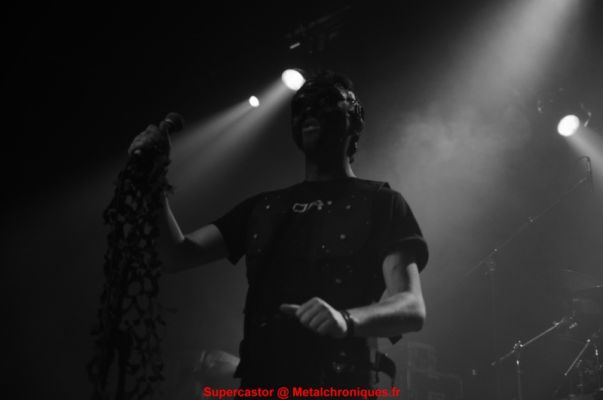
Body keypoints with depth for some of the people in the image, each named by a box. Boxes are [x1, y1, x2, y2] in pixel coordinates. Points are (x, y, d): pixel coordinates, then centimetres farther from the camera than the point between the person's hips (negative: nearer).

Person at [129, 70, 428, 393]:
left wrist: (347, 319, -30)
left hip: (336, 387, -4)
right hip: (258, 383, 4)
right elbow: (176, 256, 11)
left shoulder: (380, 202, 3)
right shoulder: (262, 207, 17)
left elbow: (412, 308, -10)